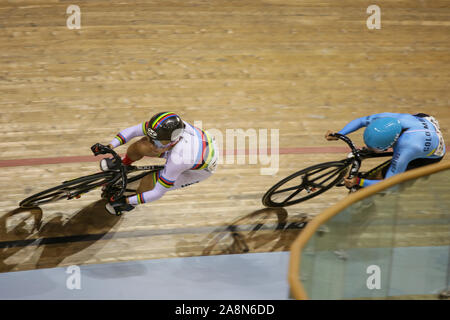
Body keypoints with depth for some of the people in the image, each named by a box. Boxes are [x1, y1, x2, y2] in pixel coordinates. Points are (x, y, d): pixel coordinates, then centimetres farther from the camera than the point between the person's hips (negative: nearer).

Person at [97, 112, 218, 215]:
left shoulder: (178, 160, -46)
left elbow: (158, 193, -33)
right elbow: (133, 130, -14)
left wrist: (126, 201, -26)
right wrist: (110, 146, -22)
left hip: (202, 168, -5)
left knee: (147, 185, -13)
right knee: (140, 147, -8)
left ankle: (130, 203, 23)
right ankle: (124, 163, 28)